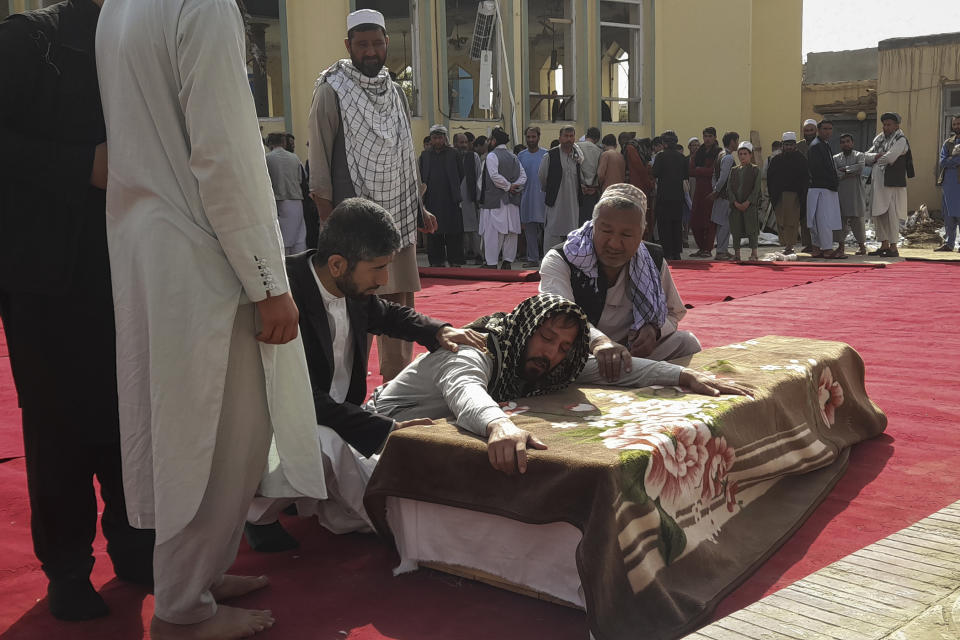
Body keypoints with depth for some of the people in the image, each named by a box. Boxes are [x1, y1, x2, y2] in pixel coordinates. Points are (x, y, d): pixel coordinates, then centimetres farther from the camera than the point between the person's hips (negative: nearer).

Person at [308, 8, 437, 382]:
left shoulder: (396, 92, 15)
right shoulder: (331, 91, -5)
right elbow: (319, 162, -7)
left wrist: (418, 210, 14)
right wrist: (330, 225, -12)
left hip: (399, 219, 6)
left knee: (402, 305, 7)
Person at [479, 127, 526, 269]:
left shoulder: (492, 156, -9)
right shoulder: (514, 156, 13)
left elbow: (495, 176, -19)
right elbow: (523, 177, 8)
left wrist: (508, 186, -7)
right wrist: (513, 187, -1)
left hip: (495, 201, -7)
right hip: (512, 201, 7)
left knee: (493, 232, -5)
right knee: (511, 232, 9)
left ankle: (491, 263, -6)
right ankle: (508, 260, 13)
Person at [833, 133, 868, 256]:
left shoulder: (859, 155, 7)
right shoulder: (836, 158, 13)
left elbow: (860, 167, -14)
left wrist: (844, 169, -8)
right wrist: (849, 174, -11)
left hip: (855, 193, -2)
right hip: (840, 193, 2)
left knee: (857, 220, -3)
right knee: (840, 219, 0)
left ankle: (862, 245, 6)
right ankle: (841, 245, 6)